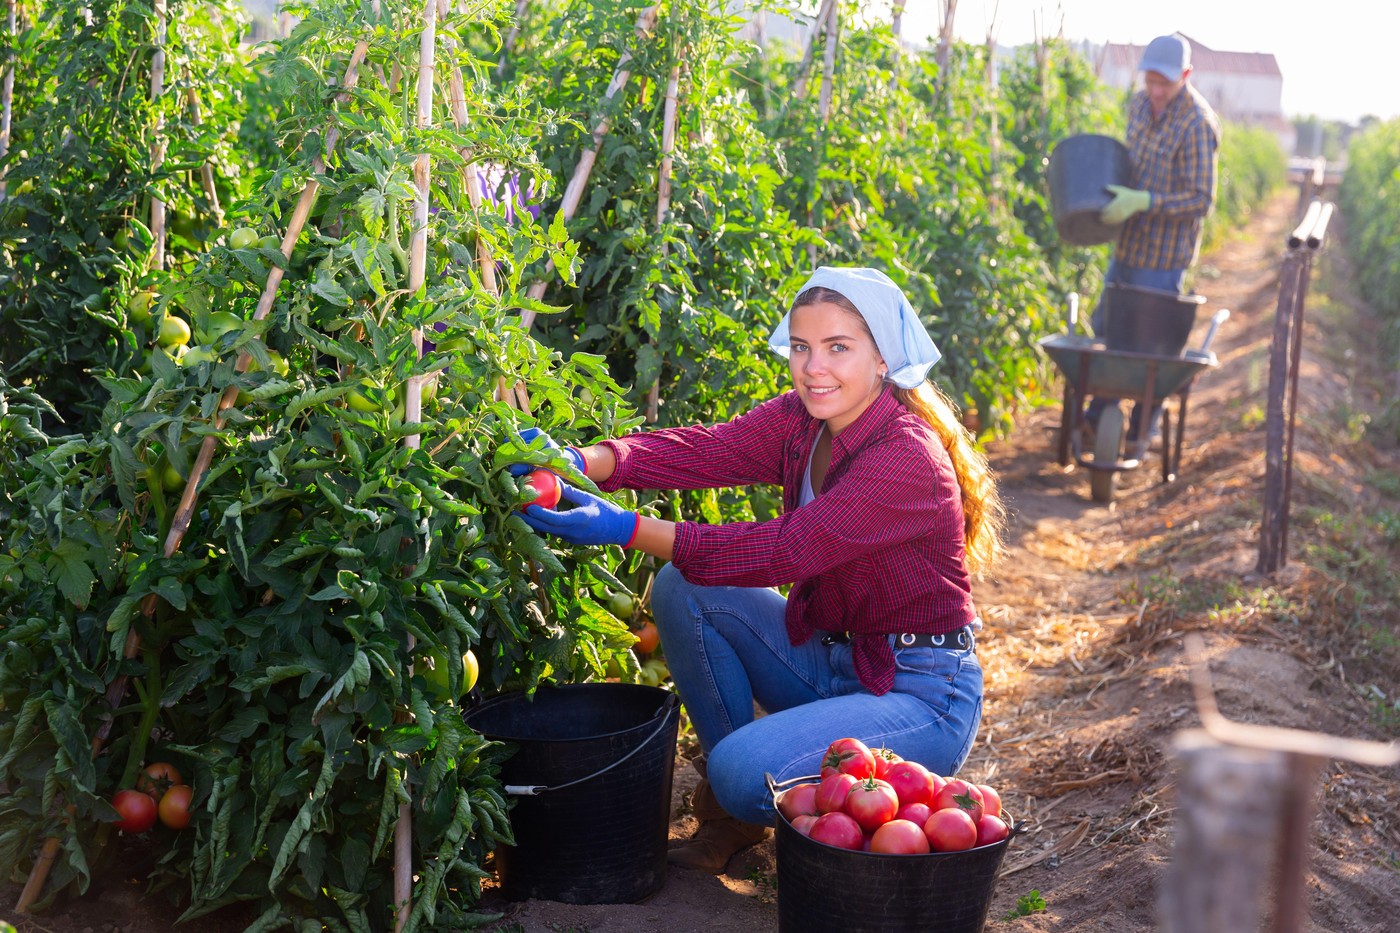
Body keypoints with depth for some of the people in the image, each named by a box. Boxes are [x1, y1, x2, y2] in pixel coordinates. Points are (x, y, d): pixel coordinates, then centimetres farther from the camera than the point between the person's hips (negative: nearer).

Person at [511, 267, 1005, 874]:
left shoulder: (910, 459, -24)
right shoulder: (802, 419, -1)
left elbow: (784, 550, -30)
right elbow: (706, 450, -15)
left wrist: (626, 529, -35)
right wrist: (580, 461, -32)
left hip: (919, 692, -8)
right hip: (831, 658, 8)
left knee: (745, 771, -28)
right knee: (683, 588, -7)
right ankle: (728, 808, 6)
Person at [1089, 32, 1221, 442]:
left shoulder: (1197, 124, -21)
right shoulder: (1139, 104, 3)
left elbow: (1201, 200, -21)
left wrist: (1142, 202, -30)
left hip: (1164, 253, -8)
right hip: (1129, 241, 8)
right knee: (1106, 327, 17)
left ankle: (1143, 430, 17)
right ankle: (1098, 415, 33)